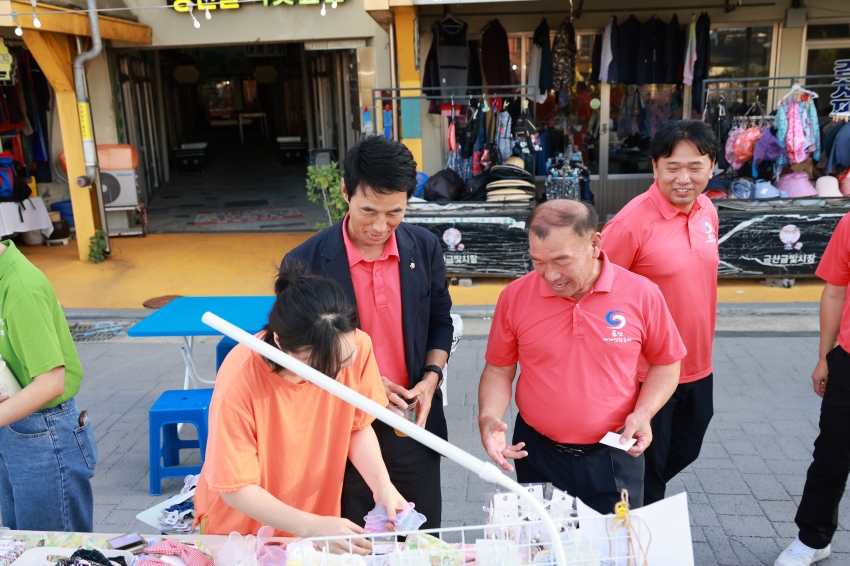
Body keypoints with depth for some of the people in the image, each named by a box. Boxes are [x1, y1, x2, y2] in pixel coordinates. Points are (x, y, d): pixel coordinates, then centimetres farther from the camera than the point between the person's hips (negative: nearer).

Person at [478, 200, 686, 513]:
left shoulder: (642, 294, -9)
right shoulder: (515, 296, -8)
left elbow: (665, 363, 5)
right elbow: (498, 370, 2)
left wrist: (643, 414, -10)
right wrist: (489, 417, -15)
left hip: (614, 455, -1)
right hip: (536, 453, 1)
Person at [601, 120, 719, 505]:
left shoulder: (707, 211, 0)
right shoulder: (633, 220, -22)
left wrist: (703, 343, 16)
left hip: (698, 368, 7)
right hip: (649, 373, -7)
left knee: (684, 452, 25)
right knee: (646, 468, 11)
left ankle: (648, 501, 50)